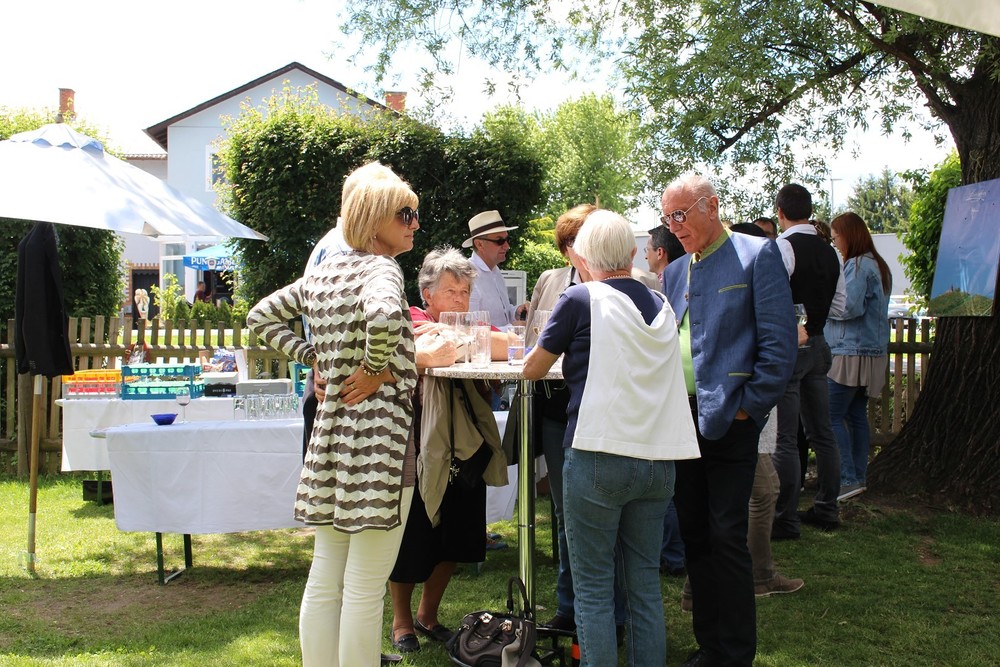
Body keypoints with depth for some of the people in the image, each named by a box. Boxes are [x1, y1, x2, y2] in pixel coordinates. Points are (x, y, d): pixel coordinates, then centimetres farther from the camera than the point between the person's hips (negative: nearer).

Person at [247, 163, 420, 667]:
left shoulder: (322, 275, 13)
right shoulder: (382, 268, -10)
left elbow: (262, 315, 23)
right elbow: (382, 315, -33)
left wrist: (313, 357, 14)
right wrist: (374, 368, -17)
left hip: (330, 432, 8)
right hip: (377, 431, -8)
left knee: (324, 581, 14)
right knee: (365, 590, 0)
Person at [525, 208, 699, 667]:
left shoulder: (581, 299, -5)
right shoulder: (661, 306, 11)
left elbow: (533, 369, 4)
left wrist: (552, 347, 23)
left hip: (599, 457, -5)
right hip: (659, 458, 6)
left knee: (594, 587, 4)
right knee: (645, 582, 14)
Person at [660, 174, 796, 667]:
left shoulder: (757, 256, -5)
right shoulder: (674, 271, 15)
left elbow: (778, 343, -10)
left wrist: (747, 409, -13)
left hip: (728, 420, -6)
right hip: (681, 420, 7)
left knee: (727, 538, -3)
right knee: (694, 537, 12)